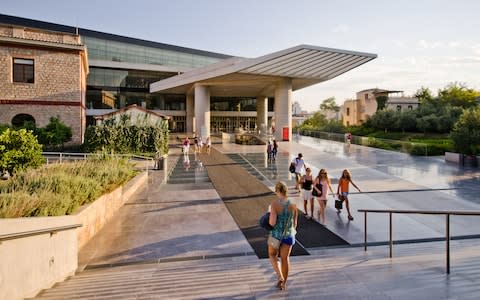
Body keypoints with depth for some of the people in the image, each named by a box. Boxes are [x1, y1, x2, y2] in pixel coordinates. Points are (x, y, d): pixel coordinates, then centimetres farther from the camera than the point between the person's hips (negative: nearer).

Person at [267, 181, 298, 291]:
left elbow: (272, 222, -25)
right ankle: (284, 284, 27)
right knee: (285, 258, 17)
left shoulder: (274, 204, -21)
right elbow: (295, 222, 2)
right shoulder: (293, 205, -7)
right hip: (289, 234, 3)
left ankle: (280, 277, 5)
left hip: (276, 234, -3)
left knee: (272, 255, 21)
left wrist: (270, 221, -2)